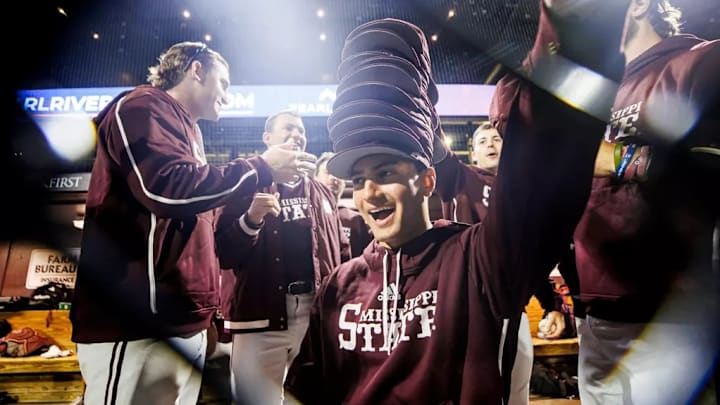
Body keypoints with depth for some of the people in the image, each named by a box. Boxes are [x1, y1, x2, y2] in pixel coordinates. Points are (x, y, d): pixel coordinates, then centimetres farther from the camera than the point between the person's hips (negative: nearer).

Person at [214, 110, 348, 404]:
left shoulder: (322, 193, 13)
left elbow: (340, 253, 15)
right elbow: (223, 255, -5)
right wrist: (251, 220, -23)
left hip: (318, 313, 4)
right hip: (262, 316, -4)